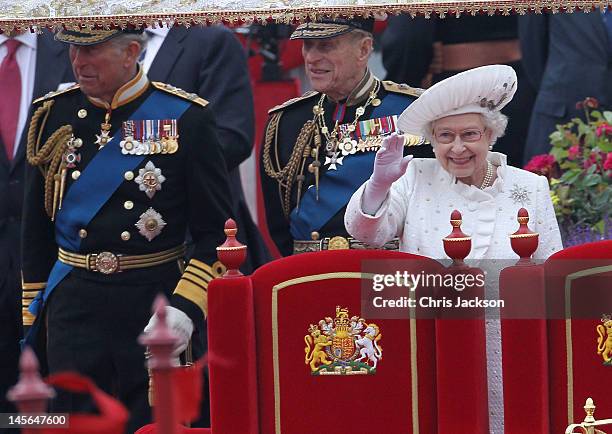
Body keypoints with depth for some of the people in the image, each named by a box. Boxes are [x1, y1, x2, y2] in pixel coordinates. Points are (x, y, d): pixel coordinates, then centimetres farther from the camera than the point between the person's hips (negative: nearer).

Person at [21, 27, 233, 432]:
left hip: (156, 304, -2)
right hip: (72, 304, 2)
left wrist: (186, 308, -16)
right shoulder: (53, 116, 5)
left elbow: (217, 231, -5)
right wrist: (36, 311, 12)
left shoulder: (186, 118, -5)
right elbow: (36, 227, 13)